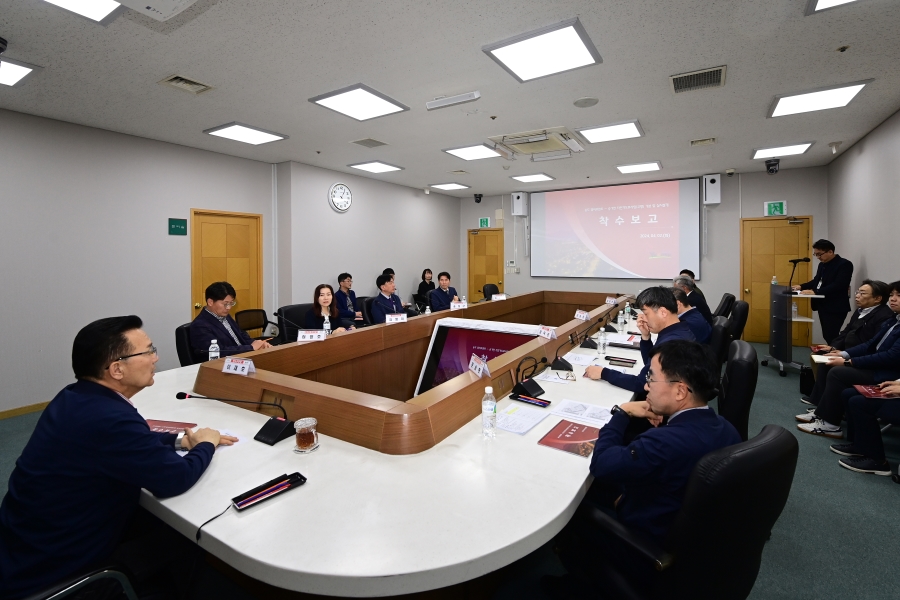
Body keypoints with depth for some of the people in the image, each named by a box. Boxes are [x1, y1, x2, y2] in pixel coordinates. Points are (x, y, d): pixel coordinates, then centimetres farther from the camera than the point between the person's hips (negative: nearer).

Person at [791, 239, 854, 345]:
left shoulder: (844, 264, -12)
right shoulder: (822, 264, 12)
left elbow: (838, 285, -22)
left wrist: (815, 292, -30)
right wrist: (801, 286, 1)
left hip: (835, 308, -8)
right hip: (823, 306, 8)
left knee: (831, 337, -8)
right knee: (827, 336, 11)